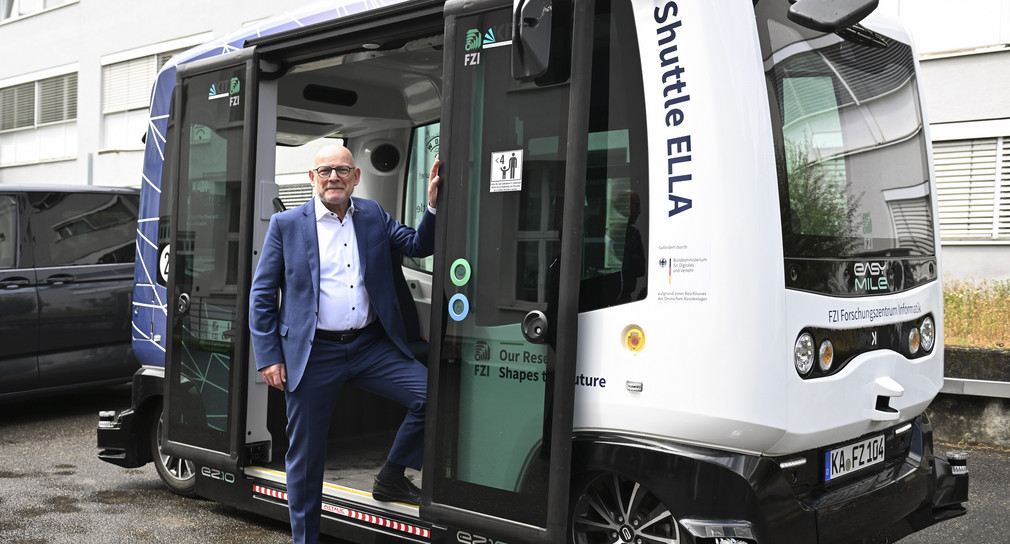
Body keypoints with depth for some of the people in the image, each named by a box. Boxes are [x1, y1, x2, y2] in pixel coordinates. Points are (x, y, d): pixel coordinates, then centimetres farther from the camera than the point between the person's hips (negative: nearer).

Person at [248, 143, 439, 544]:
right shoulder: (286, 224, 1)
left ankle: (391, 478, 8)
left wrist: (433, 204, -8)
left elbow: (418, 246, 8)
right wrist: (268, 357, -4)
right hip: (313, 354, -2)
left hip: (371, 346, 2)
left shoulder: (373, 216, 9)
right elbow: (261, 296, 2)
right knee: (305, 455, 6)